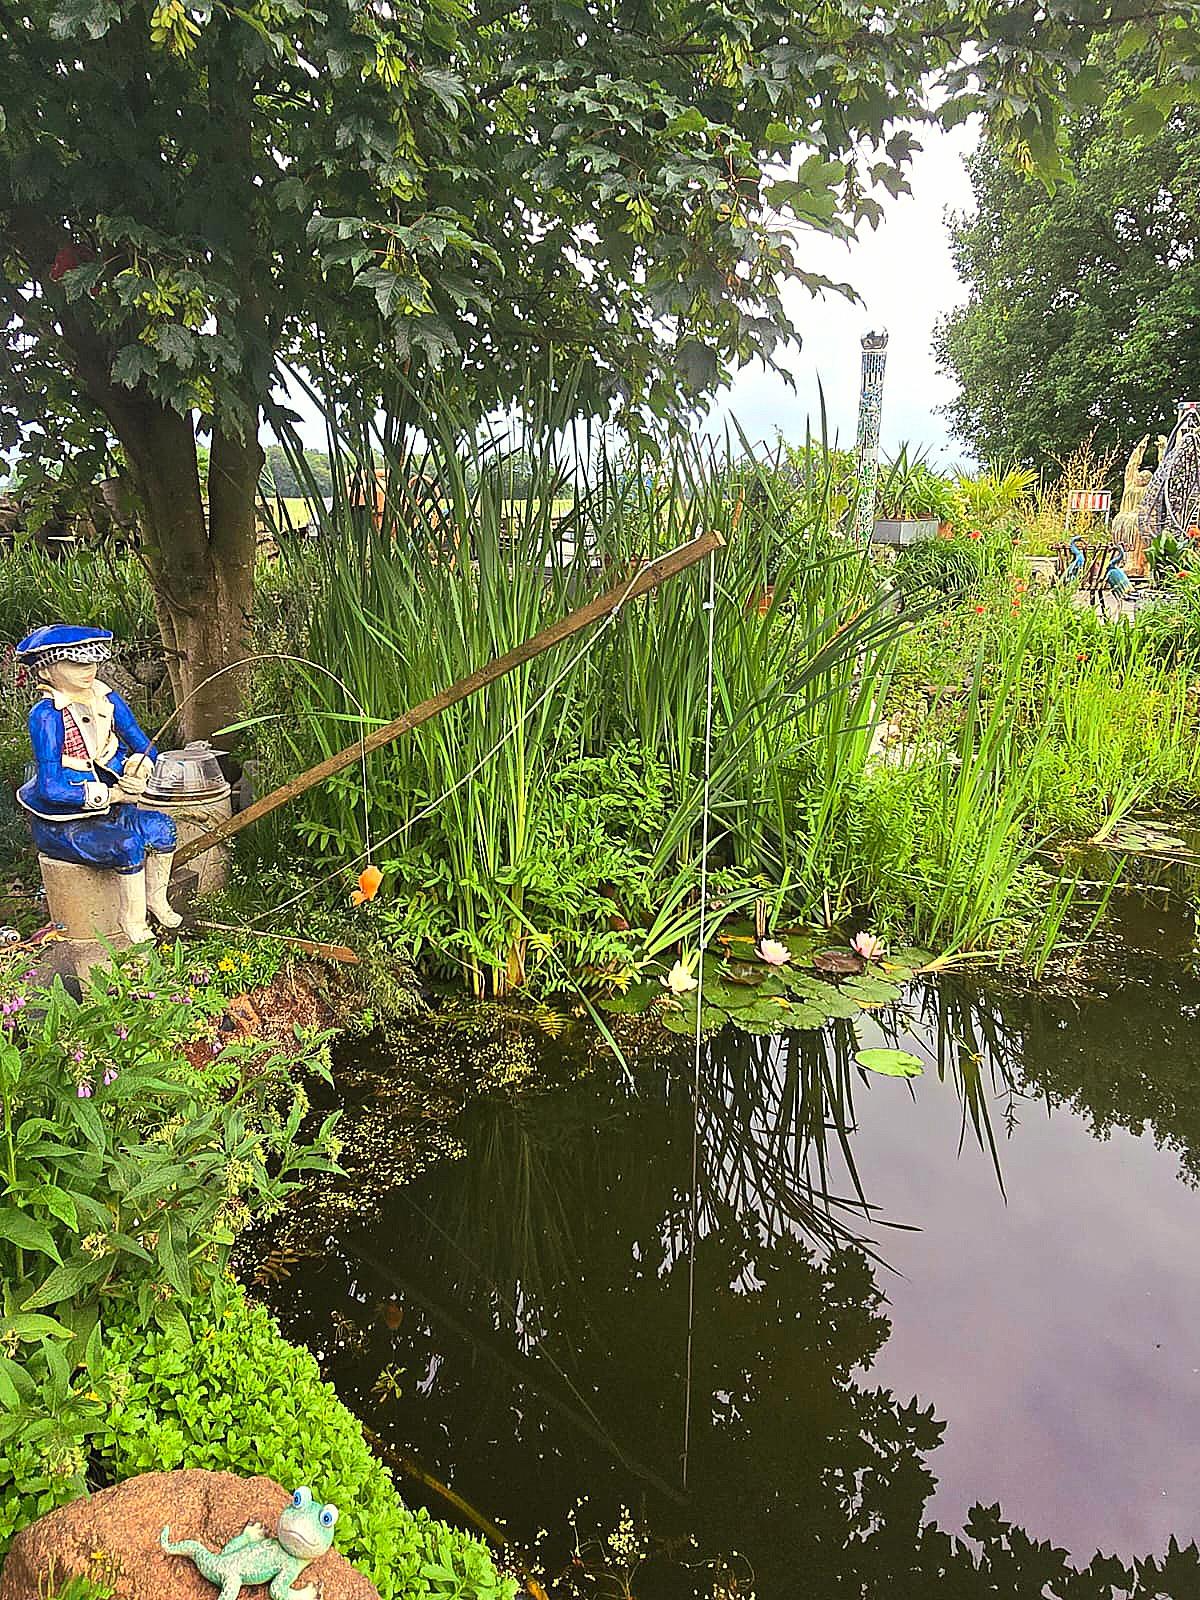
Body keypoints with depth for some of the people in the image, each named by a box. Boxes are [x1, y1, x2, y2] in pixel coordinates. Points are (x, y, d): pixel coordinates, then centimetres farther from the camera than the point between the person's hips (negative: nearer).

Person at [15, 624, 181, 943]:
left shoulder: (105, 698, -1)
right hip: (59, 824, -6)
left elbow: (143, 747, 8)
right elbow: (49, 788, -25)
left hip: (105, 810, 6)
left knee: (161, 827, -16)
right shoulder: (46, 716, -21)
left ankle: (155, 901, 3)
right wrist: (110, 794, -24)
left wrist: (137, 771, -15)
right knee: (128, 845, -28)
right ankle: (132, 921, -10)